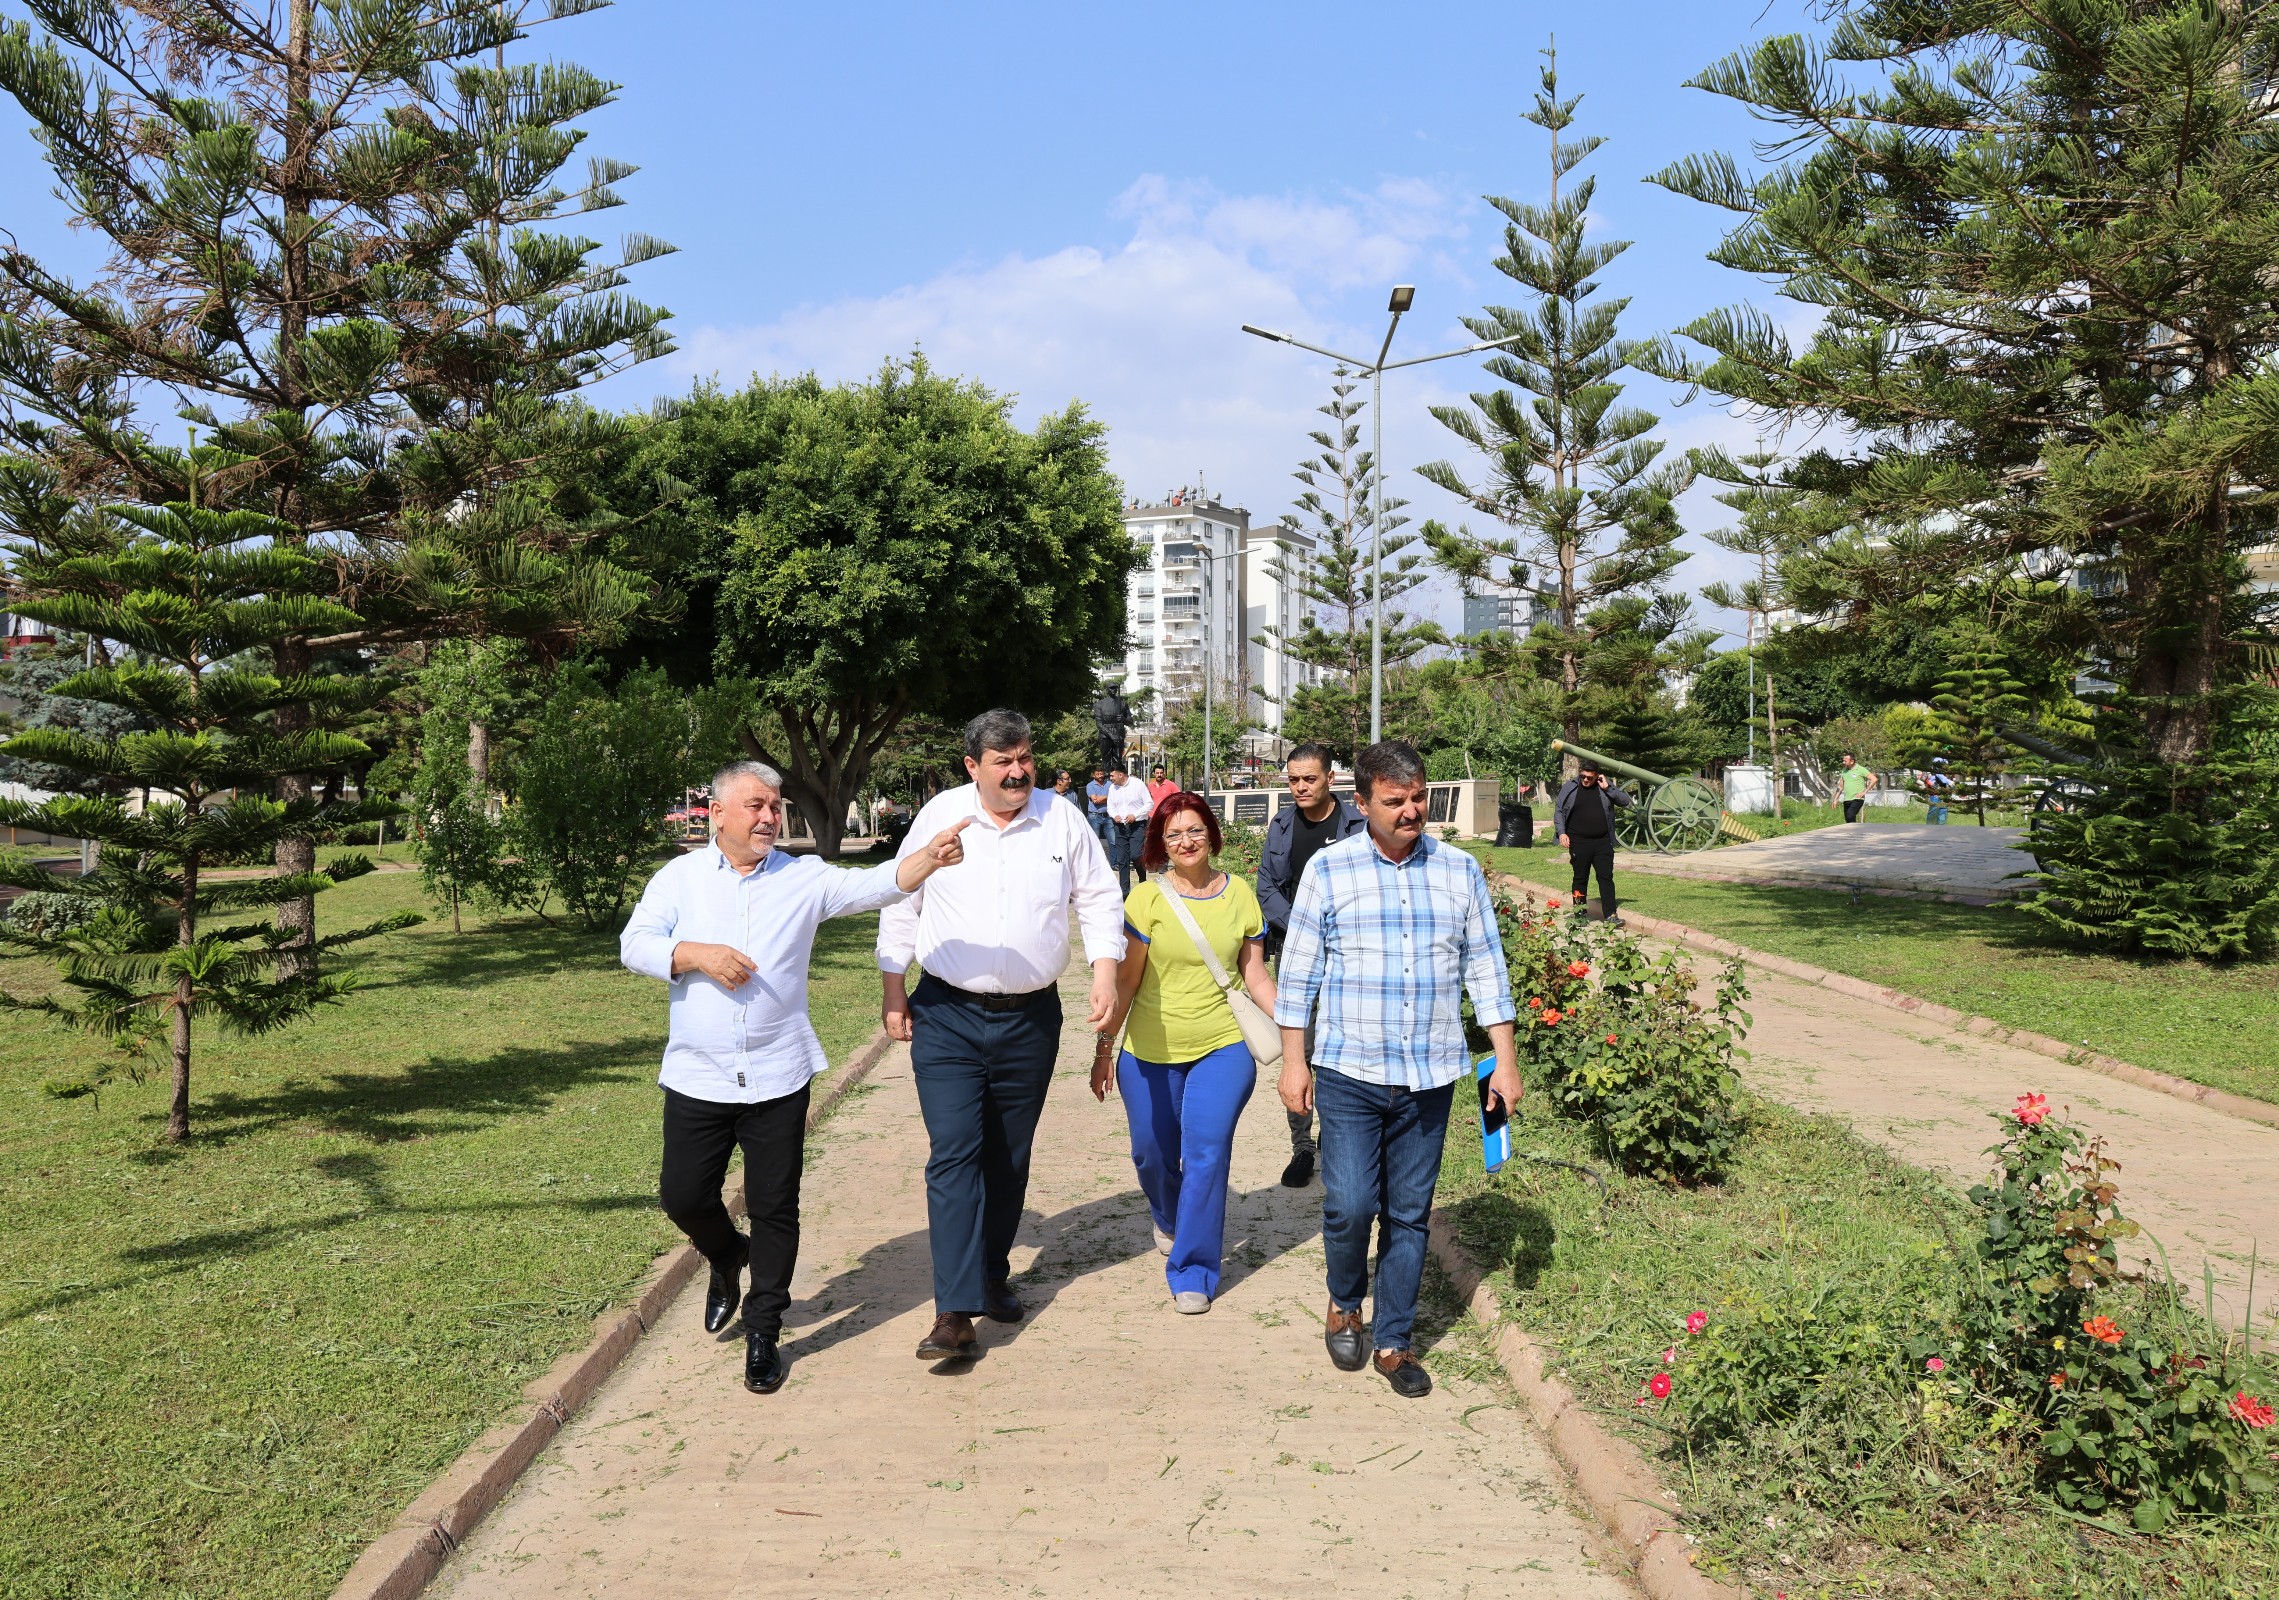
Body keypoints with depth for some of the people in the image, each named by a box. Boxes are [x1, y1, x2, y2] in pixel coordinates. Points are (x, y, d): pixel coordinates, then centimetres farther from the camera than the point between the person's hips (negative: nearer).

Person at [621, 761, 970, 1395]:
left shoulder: (804, 877, 0)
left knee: (775, 1210, 5)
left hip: (777, 1078, -1)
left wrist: (929, 857, -32)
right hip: (696, 1076, 1)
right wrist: (699, 955, -19)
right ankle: (727, 1257, 40)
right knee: (683, 1196, 7)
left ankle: (763, 1332, 22)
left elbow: (872, 886, -14)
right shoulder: (681, 876, 3)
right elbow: (634, 943, -4)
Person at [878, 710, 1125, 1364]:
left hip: (1031, 1020, 2)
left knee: (1010, 1158, 13)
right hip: (947, 1017, -2)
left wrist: (1105, 973, -7)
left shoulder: (1063, 821, 1)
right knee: (954, 1155, -10)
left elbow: (1099, 900, 6)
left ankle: (992, 1275, 32)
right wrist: (892, 989, 3)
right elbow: (901, 904, 5)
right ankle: (955, 1312, -11)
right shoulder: (939, 816, -1)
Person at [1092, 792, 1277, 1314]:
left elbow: (1255, 974, 5)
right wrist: (1104, 1049, 0)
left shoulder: (1239, 894, 0)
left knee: (1207, 1155, -9)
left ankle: (1193, 1270, 6)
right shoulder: (1148, 898, -6)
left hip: (1222, 1047, 0)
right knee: (1152, 1154, 13)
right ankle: (1170, 1219, 46)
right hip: (1151, 1053, 0)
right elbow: (1126, 981, -2)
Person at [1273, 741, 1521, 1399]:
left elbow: (1486, 969, 8)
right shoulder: (1329, 869, -2)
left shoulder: (1460, 871, 5)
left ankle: (1393, 1341, 24)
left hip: (1430, 1075, 2)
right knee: (1350, 1205, -6)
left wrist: (1505, 1062, 5)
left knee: (1409, 1214, 9)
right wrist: (1294, 1060, 0)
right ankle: (1344, 1304, 24)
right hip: (1349, 1073, -2)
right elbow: (1298, 972, 1)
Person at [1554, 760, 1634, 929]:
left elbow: (1625, 800, 3)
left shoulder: (1604, 787, 6)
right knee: (1580, 878, 7)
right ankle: (1580, 913, 16)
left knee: (1606, 877, -2)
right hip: (1579, 842, -1)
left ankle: (1611, 915, -3)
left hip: (1602, 841, 1)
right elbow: (1558, 811, 4)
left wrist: (1607, 788, -8)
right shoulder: (1569, 787, 2)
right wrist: (1561, 832, -8)